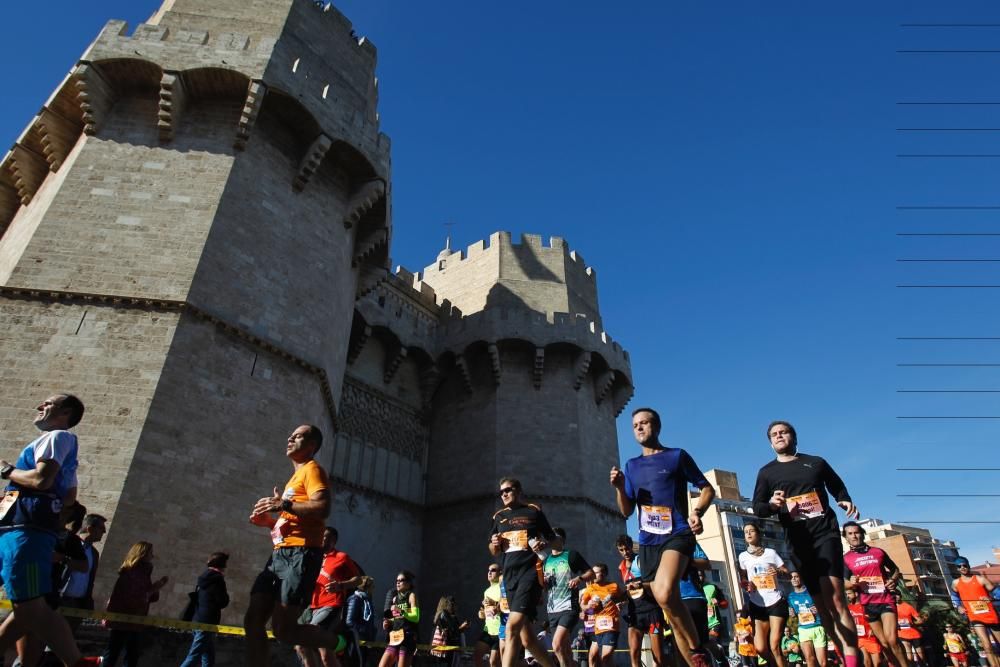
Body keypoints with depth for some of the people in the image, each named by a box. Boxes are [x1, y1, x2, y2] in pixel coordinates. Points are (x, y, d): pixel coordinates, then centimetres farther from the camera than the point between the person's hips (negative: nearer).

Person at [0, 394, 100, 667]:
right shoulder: (54, 442, 28)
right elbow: (70, 498, 28)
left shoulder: (58, 436, -2)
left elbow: (41, 479, -18)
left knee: (31, 608, -12)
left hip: (26, 531, -10)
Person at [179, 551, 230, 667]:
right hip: (207, 623, -9)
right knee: (194, 656, -7)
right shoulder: (217, 579, -13)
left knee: (208, 657, 14)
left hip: (198, 621, 9)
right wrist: (226, 594, 8)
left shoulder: (204, 577, 12)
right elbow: (223, 603, -12)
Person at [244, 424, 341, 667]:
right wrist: (268, 521, 16)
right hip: (280, 554, 10)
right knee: (253, 621, 2)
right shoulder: (295, 477, 28)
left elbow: (322, 508, -18)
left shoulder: (312, 469, -1)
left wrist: (284, 504, -19)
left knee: (284, 629, -13)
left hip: (301, 555, -10)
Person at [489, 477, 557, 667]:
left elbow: (553, 538, 10)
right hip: (510, 576, 6)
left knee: (513, 626, -22)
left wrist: (544, 545, -12)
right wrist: (494, 544, 1)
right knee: (526, 638, 5)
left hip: (530, 571, -5)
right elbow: (494, 552, 24)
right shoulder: (499, 516, 18)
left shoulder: (534, 511, 6)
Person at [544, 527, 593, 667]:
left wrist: (579, 578, -20)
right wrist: (543, 581, -2)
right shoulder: (545, 560, 14)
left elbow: (591, 574, -1)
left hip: (569, 607, -6)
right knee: (564, 647, 10)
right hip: (552, 610, 6)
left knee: (557, 645, -20)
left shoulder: (572, 555, -1)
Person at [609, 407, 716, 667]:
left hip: (677, 534, -5)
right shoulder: (631, 465, 16)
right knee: (670, 605, 6)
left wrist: (697, 512, -12)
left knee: (665, 594, -29)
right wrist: (619, 488, -4)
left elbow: (707, 489, 8)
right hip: (647, 542, 6)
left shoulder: (677, 456, 4)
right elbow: (627, 511, 16)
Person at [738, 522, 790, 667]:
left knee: (774, 646, -10)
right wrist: (746, 584, -10)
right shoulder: (743, 556, 6)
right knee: (760, 648, -3)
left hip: (776, 602, -2)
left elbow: (787, 572, 5)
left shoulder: (770, 552, 2)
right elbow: (742, 578, 12)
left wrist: (778, 571, -16)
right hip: (757, 604, 2)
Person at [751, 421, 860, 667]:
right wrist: (772, 505, -14)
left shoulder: (816, 462, 13)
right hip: (798, 540, 1)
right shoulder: (767, 472, 11)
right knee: (822, 603, 2)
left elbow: (838, 487, 22)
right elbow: (757, 508, 8)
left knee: (835, 598, -16)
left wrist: (846, 501, 0)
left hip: (825, 532, -1)